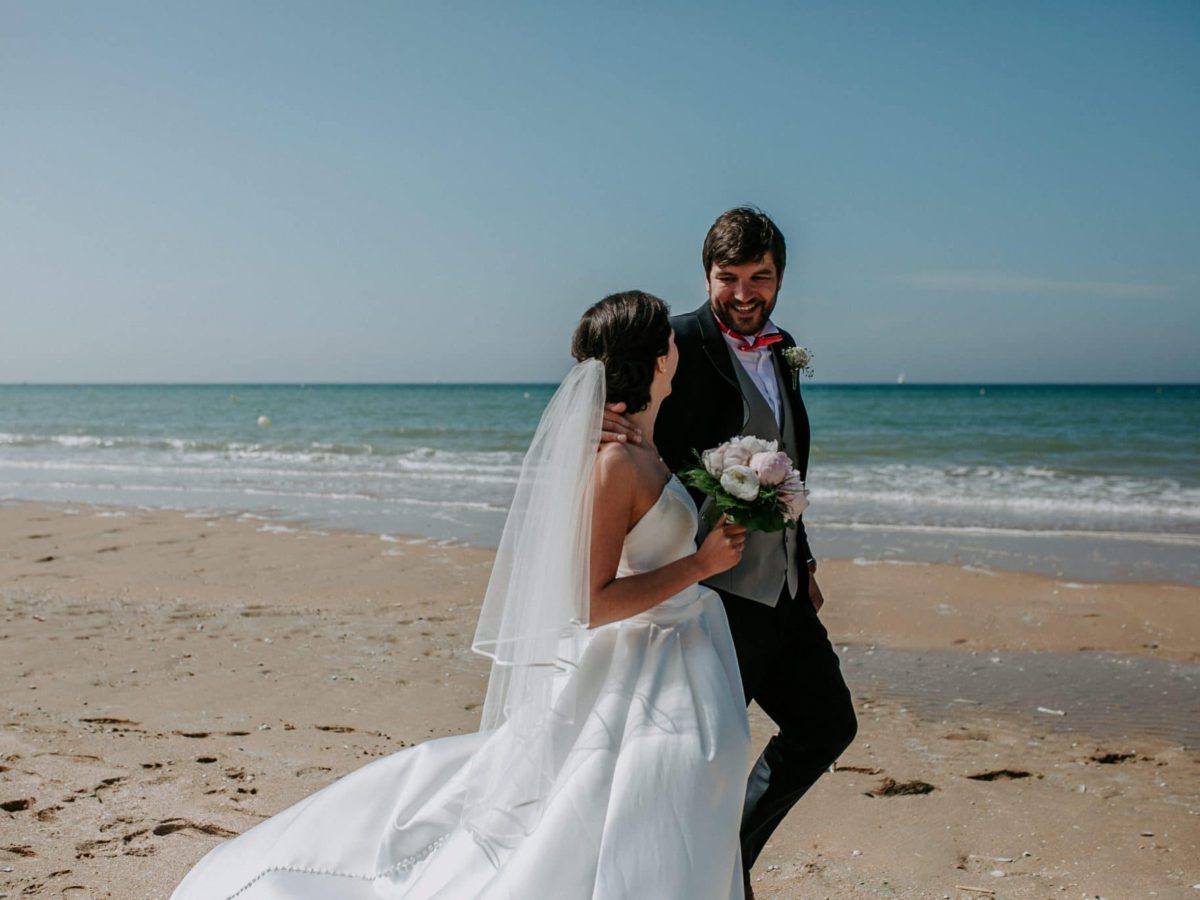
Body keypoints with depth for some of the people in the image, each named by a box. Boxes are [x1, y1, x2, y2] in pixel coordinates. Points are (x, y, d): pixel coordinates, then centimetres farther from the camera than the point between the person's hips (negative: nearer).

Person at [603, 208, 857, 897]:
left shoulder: (782, 348, 11)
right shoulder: (681, 344, -14)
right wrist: (610, 429, -43)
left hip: (783, 591, 9)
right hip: (716, 594, -8)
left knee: (827, 725, 20)